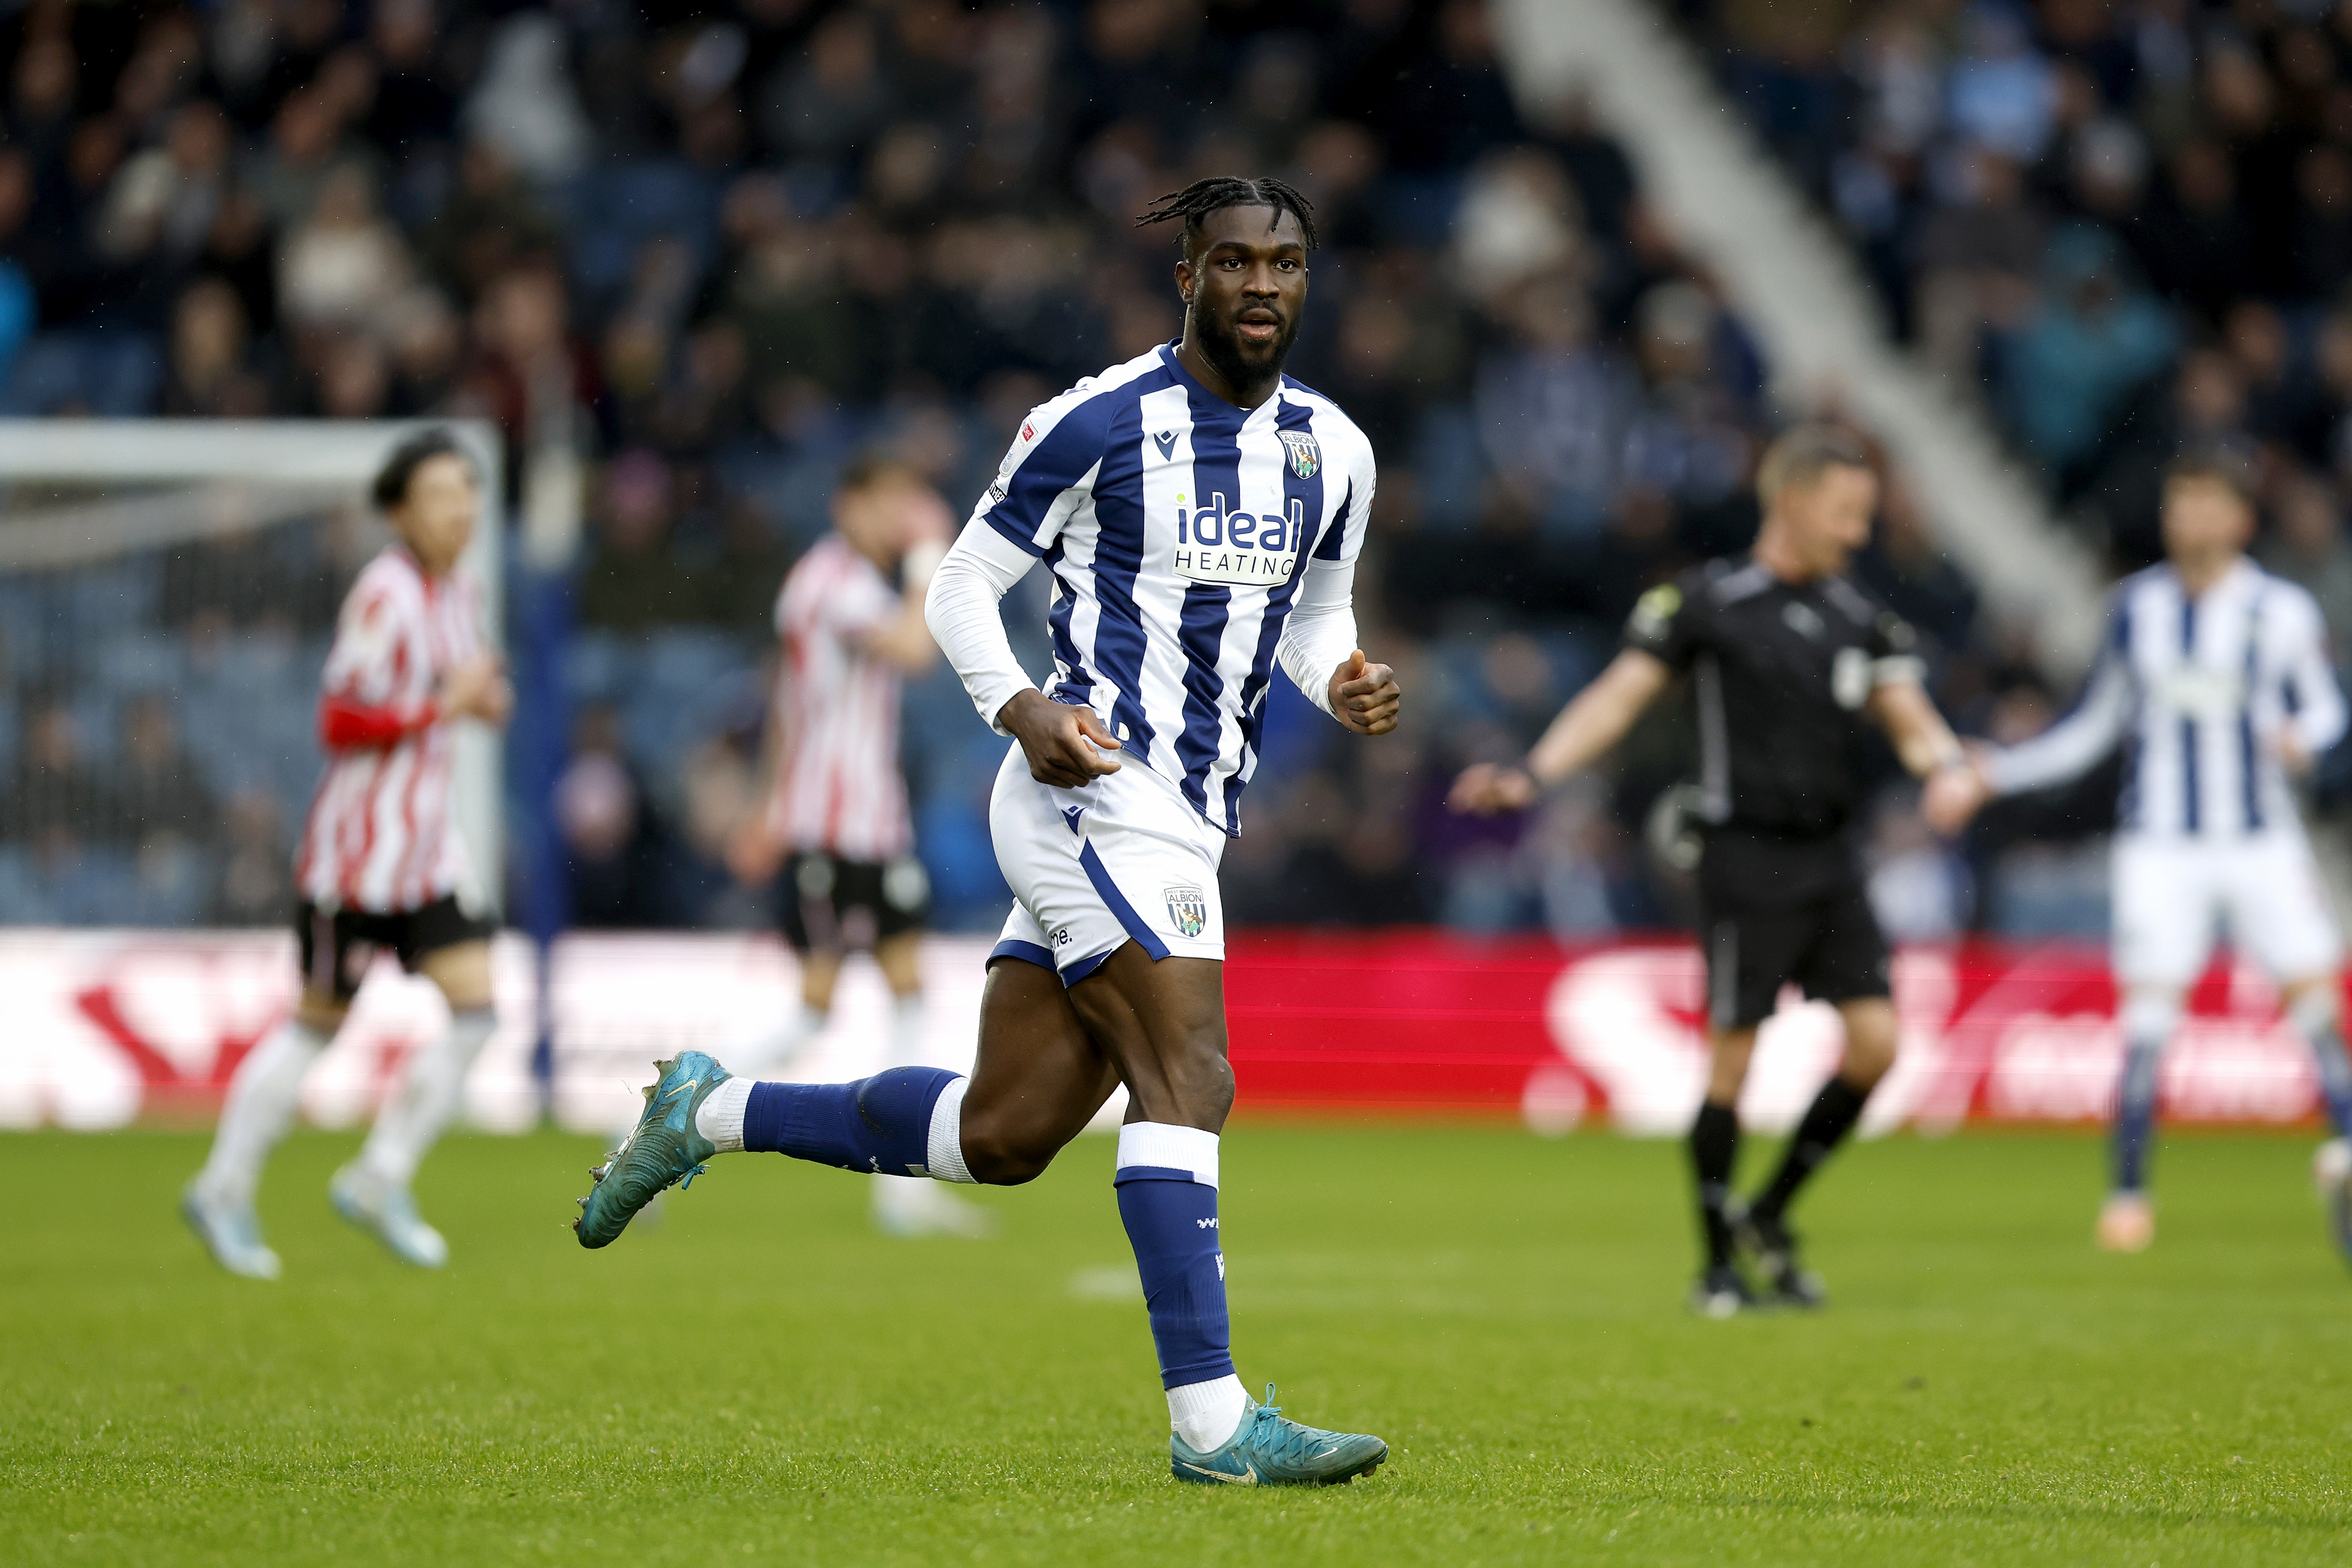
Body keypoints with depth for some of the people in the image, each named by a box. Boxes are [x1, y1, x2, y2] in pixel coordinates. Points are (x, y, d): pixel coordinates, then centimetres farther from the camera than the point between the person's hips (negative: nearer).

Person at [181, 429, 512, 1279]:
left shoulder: (461, 592, 9)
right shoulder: (384, 593, -17)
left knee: (476, 1007, -2)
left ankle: (379, 1181, 8)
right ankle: (225, 1189, 14)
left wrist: (485, 698, 4)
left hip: (428, 841, 8)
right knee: (319, 1018, 0)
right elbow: (340, 721, -19)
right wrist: (444, 706, -20)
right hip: (358, 847, -8)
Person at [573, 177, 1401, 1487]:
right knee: (1188, 1080, -19)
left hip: (1185, 825, 8)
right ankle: (1212, 1420, -20)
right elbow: (965, 586, 0)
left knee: (999, 1135, 9)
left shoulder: (1334, 452, 11)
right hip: (1095, 792, -8)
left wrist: (1347, 684, 1)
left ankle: (713, 1114, 27)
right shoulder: (1100, 421, -8)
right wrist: (1020, 707, -18)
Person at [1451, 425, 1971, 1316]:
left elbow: (1908, 718, 8)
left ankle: (1768, 1217, 13)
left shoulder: (1858, 618, 12)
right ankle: (1719, 1265, 8)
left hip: (1830, 858, 5)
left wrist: (1948, 764, -15)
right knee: (1733, 1057, -4)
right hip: (1747, 859, -5)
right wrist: (1532, 776, -17)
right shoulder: (1707, 601, -3)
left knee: (1875, 1040, -5)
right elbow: (1620, 697, -5)